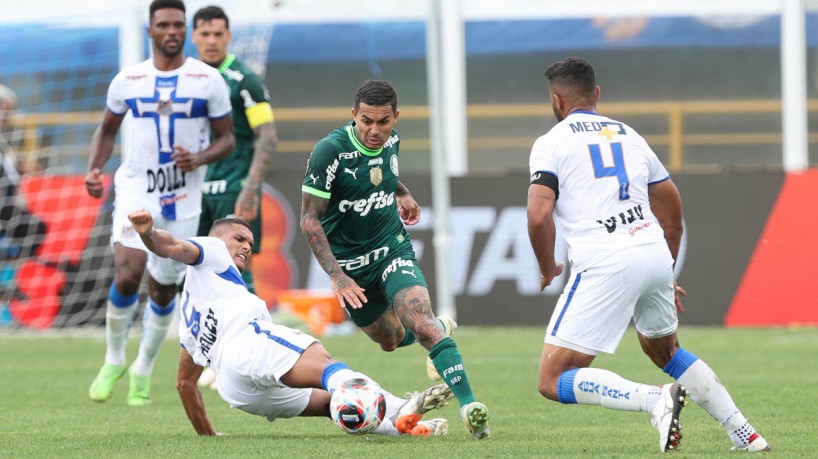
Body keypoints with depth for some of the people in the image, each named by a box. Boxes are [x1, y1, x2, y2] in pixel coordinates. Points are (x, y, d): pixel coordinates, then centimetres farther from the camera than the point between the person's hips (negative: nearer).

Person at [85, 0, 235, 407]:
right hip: (136, 190, -1)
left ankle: (143, 370, 29)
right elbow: (107, 130, 16)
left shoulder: (208, 80, -3)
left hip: (183, 197, 1)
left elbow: (226, 139, 3)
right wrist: (95, 169, -2)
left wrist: (198, 159, -18)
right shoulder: (127, 81, 1)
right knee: (127, 274, -21)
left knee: (163, 289, 8)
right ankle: (114, 359, 0)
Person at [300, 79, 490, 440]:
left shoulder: (390, 141, -6)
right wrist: (335, 275, -28)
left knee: (420, 322, -23)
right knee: (390, 340, 16)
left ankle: (468, 404, -28)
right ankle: (439, 328, 50)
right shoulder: (330, 150, -22)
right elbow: (309, 218, -22)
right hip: (349, 263, -1)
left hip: (393, 251, 1)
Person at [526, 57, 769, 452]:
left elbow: (539, 216, -10)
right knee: (664, 349, 33)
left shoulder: (550, 143, 4)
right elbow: (672, 212, 26)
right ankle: (744, 433, 25)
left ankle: (655, 400, -22)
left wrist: (547, 269, 8)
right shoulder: (628, 135, 22)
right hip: (655, 254, 7)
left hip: (603, 265, -6)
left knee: (553, 382, -3)